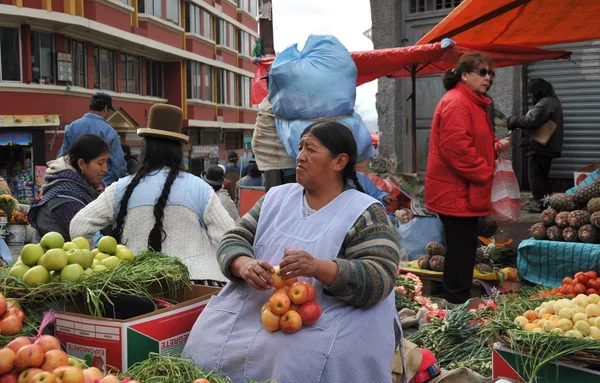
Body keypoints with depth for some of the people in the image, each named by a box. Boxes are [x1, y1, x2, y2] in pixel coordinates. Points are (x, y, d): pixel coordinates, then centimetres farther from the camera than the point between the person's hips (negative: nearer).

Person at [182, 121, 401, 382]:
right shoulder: (277, 197, 12)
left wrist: (318, 268, -32)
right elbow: (234, 240, 9)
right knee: (209, 352, -16)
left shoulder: (365, 213, -4)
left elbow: (379, 279, -15)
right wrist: (244, 265, -16)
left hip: (325, 326, -4)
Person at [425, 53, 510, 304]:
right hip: (456, 191, -11)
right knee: (461, 246, -5)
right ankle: (457, 302, 5)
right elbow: (457, 149, -25)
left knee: (463, 245, 16)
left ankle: (458, 299, 26)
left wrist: (495, 146, 7)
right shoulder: (456, 103, -17)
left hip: (463, 190, 11)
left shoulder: (472, 103, 18)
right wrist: (486, 172, -17)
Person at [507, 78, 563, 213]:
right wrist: (517, 121, 4)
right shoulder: (553, 101, 17)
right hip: (548, 146, 11)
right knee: (542, 176, 18)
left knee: (536, 177, -4)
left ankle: (541, 203, -1)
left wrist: (513, 121, -14)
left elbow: (531, 121, -28)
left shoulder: (544, 103, -18)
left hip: (539, 146, -11)